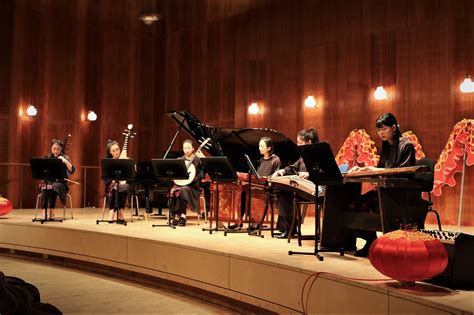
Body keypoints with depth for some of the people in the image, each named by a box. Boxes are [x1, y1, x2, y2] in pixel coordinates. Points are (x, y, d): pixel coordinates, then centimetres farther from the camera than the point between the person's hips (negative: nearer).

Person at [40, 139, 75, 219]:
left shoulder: (65, 158, 3)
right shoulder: (47, 157, 11)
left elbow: (72, 171, -10)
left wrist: (65, 161, -21)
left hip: (60, 182, -2)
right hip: (49, 181, 2)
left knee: (54, 187, -37)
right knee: (45, 189, -33)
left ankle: (51, 212, -33)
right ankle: (44, 212, -37)